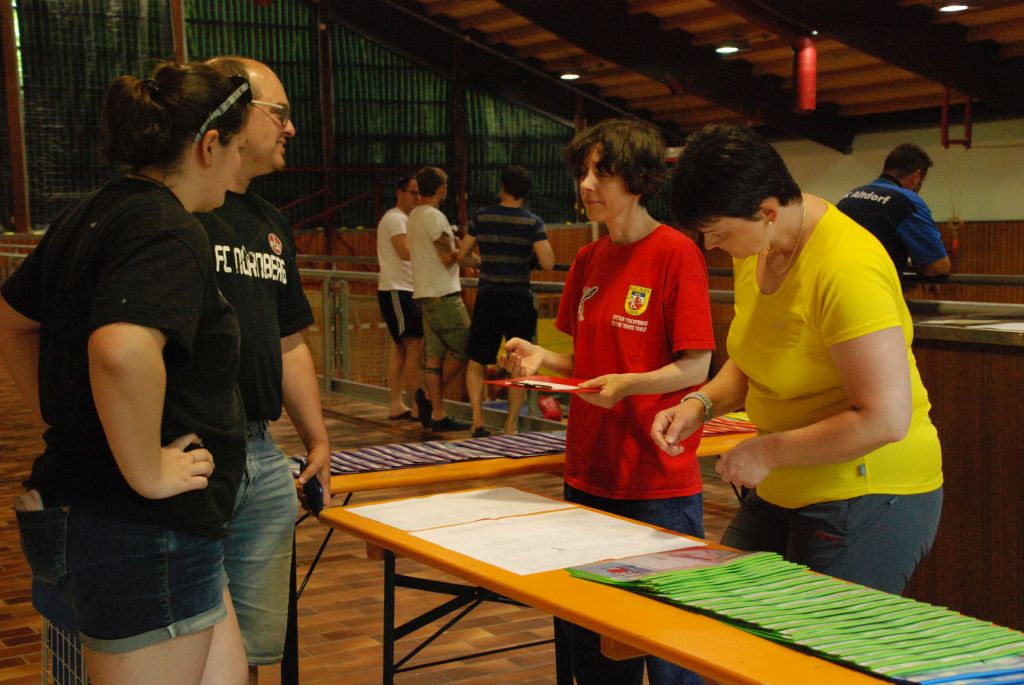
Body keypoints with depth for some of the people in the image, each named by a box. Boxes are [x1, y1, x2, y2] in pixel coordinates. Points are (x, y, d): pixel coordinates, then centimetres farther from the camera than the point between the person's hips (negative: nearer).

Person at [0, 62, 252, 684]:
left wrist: (67, 418, 22)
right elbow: (122, 350, -38)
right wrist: (148, 473, -25)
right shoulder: (169, 233, -18)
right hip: (141, 532, -10)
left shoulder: (91, 215, 10)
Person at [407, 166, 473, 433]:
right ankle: (429, 396, -1)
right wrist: (460, 250, 2)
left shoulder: (413, 216, 15)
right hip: (443, 295, -9)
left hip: (424, 294, 9)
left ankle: (438, 414, 6)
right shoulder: (434, 217, -14)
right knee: (463, 350, -1)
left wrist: (453, 244, 18)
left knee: (435, 355, 7)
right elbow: (448, 258, -17)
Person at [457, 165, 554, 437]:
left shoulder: (482, 217, 0)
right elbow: (547, 263, -11)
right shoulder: (533, 223, -4)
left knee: (476, 362, 11)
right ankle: (511, 426, 8)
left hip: (487, 299, 1)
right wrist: (529, 252, 8)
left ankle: (477, 420, -1)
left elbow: (461, 254, 7)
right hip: (520, 299, -1)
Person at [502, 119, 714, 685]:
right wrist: (542, 358, -1)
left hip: (658, 480, -7)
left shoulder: (676, 253, -10)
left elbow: (694, 367, -11)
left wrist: (628, 384, -26)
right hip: (589, 472, 7)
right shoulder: (587, 261, 10)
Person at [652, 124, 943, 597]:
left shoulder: (845, 269, -25)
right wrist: (700, 405, -1)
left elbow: (885, 419, -27)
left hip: (867, 500, -8)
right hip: (783, 490, 9)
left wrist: (768, 452, -19)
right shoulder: (755, 249, 2)